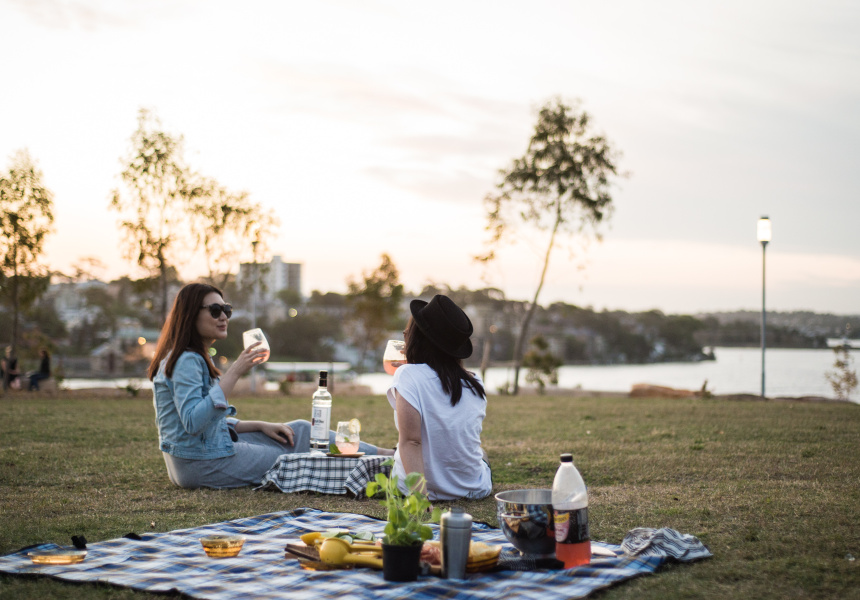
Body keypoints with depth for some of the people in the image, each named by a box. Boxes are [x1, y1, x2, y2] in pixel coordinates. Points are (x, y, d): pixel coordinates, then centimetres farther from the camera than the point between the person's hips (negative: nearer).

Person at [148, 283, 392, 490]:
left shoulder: (194, 358, 14)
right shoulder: (186, 361, -18)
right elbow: (193, 422, -31)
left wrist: (260, 426, 7)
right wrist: (234, 372, -30)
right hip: (199, 464, -10)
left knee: (301, 431, 7)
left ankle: (381, 455, 11)